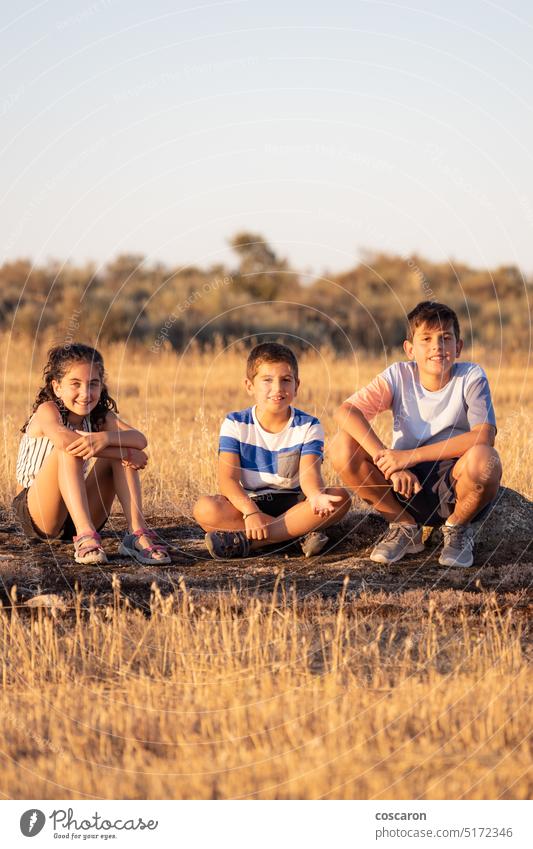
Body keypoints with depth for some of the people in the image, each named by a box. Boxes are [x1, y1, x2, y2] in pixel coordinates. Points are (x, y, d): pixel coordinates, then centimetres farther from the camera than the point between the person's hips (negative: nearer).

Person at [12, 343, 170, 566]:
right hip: (36, 516, -5)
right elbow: (64, 439, -36)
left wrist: (105, 438, -39)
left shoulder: (100, 416, 3)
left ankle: (137, 532, -28)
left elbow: (140, 440, -17)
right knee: (71, 449, -29)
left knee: (118, 448, -14)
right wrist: (127, 453, -34)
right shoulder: (47, 410, -12)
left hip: (79, 511, 5)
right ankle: (85, 537, -43)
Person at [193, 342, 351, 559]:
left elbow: (309, 473, -19)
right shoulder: (235, 424, -4)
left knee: (340, 498, -28)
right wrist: (250, 512, -34)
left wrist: (316, 495, -44)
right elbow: (228, 478, -15)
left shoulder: (308, 426, -3)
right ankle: (301, 532, -30)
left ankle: (243, 540, -32)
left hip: (292, 503, 1)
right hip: (249, 503, -1)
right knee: (204, 508, -30)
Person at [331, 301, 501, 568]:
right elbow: (345, 411, -17)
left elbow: (484, 437, -25)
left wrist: (411, 456, -28)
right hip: (406, 482, 3)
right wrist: (388, 462, -30)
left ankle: (457, 527, -2)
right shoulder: (399, 376, -4)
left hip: (454, 487, -2)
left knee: (483, 459, -36)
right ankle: (404, 526, 2)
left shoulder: (471, 377, -9)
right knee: (343, 446, -19)